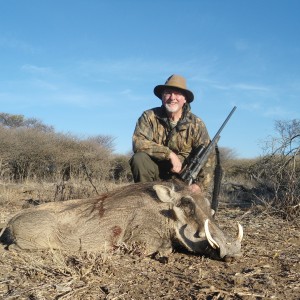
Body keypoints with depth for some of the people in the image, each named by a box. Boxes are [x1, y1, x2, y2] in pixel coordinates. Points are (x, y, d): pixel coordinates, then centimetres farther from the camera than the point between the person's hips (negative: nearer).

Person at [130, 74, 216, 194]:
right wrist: (170, 154, -29)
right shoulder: (149, 117, -7)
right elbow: (138, 143, -23)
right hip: (155, 171, 0)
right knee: (139, 158, -26)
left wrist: (200, 185, -26)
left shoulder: (196, 124, -6)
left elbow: (208, 158, -12)